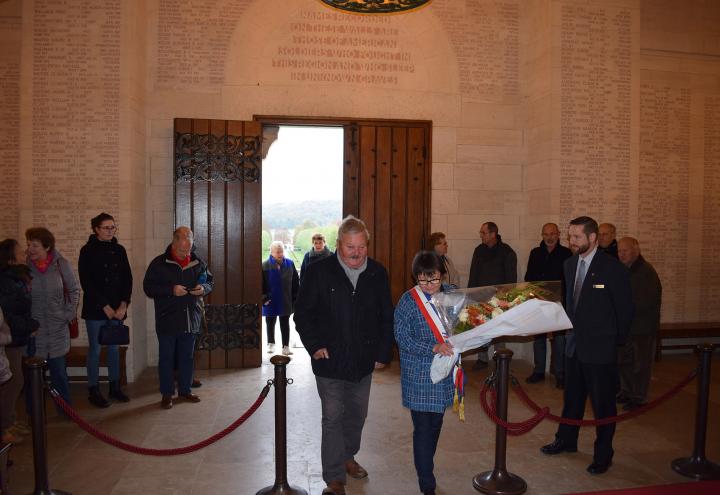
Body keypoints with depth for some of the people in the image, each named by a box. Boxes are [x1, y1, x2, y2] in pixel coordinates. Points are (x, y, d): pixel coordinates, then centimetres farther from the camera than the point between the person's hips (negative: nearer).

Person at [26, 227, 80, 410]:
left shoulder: (61, 264, -3)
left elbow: (74, 289, 8)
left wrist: (69, 313, 1)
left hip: (57, 328, 0)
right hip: (32, 328, 0)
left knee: (58, 371, 7)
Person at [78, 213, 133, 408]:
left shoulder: (119, 250, 7)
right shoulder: (88, 251, -5)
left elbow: (128, 278, 6)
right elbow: (86, 282, -9)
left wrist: (124, 304, -5)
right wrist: (105, 306, -12)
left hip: (117, 308, 4)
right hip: (95, 309, -4)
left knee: (114, 347, 11)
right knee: (95, 349, 1)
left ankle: (114, 387, 21)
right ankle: (93, 391, 12)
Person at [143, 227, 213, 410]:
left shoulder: (198, 263, 3)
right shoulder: (159, 263, -6)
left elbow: (210, 282, 14)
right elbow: (148, 287, -7)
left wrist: (204, 289, -9)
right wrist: (171, 290, -20)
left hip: (191, 320, 3)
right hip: (167, 320, -3)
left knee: (187, 357, 13)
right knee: (166, 358, 5)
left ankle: (185, 390, 27)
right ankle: (167, 394, 17)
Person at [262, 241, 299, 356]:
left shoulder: (289, 264, -4)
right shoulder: (265, 266, -10)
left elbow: (295, 283, 1)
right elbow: (261, 284, -7)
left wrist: (295, 298, -1)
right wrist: (264, 298, -13)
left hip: (286, 302, 1)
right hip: (271, 302, -1)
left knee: (285, 324, 9)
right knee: (270, 323, 15)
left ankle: (286, 346, 15)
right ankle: (271, 343, 34)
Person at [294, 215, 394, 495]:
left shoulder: (377, 273, 1)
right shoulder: (320, 271, -9)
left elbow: (387, 317, 8)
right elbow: (302, 313, -3)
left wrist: (383, 353, 4)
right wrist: (314, 345, -11)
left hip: (364, 361, 4)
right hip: (330, 360, -4)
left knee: (357, 415, 19)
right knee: (333, 418, 1)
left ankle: (347, 457, 42)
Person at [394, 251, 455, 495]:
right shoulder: (408, 300, -12)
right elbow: (403, 338, -14)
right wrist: (433, 348, -25)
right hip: (419, 376, -5)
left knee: (435, 424, 19)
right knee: (423, 428, 1)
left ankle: (425, 468, 40)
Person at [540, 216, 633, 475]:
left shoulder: (613, 268, -15)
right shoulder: (570, 264, 5)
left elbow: (625, 309, -9)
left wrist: (616, 340, -2)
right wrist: (572, 328, 11)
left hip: (600, 348, -6)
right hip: (575, 344, 7)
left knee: (603, 404, 7)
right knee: (572, 397, 20)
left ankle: (603, 455, 22)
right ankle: (566, 440, 37)